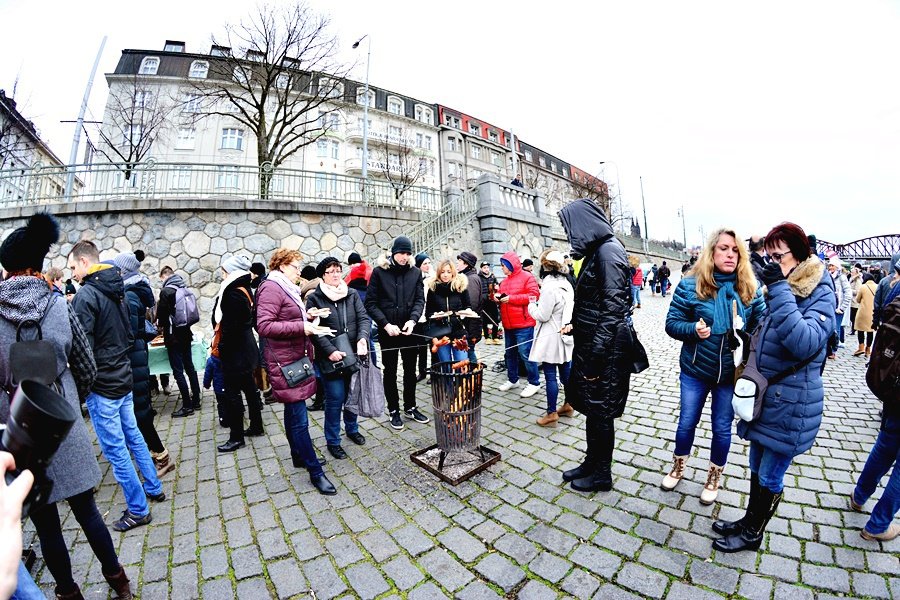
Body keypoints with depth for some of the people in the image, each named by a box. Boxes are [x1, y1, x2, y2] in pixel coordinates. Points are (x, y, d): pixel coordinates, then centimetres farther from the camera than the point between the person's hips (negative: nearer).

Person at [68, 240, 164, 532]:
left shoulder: (86, 295, -17)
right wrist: (120, 358, 16)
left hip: (101, 385, -8)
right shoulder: (117, 291, 9)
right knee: (133, 435, 20)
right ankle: (154, 488, 33)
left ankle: (138, 510, 14)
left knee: (115, 449, 2)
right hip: (124, 377, 8)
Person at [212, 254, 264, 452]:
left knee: (232, 392, -1)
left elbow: (230, 326, -21)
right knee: (249, 387, 16)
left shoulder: (234, 294, -19)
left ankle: (236, 437, 9)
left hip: (236, 350, -10)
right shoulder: (244, 289, 10)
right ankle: (256, 426, 28)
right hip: (246, 347, 10)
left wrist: (221, 347, -9)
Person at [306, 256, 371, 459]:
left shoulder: (352, 294, 6)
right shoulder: (314, 298, -4)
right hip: (330, 358, -4)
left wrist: (363, 338, -20)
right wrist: (330, 350, -21)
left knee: (352, 394, 16)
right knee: (335, 398, 1)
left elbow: (364, 318, -1)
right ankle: (332, 441, 21)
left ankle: (352, 428, 39)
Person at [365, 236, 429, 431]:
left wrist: (412, 320, -16)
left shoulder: (415, 272, 3)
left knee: (410, 370, 13)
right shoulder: (379, 272, -4)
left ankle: (410, 407, 30)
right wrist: (386, 324, -15)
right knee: (390, 371, 10)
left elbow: (420, 300, 1)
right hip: (387, 331, -2)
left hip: (409, 330, 3)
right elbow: (370, 303, -6)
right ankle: (394, 411, 25)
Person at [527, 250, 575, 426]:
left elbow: (542, 315, -17)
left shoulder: (549, 286, -19)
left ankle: (551, 413, 10)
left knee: (550, 376, 0)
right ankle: (569, 405, 32)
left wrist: (531, 306, 0)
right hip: (565, 334, 9)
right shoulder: (566, 283, 8)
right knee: (566, 372, 18)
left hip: (551, 337, -9)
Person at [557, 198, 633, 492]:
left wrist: (594, 358, -21)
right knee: (591, 407, 19)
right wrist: (575, 325, 21)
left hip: (605, 347, -9)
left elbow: (613, 308, -22)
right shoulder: (596, 251, 11)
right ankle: (591, 463, 36)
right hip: (592, 340, 9)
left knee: (600, 410, 7)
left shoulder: (608, 250, -17)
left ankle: (602, 474, 27)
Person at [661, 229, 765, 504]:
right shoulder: (690, 285, -11)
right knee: (687, 422, 15)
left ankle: (714, 476, 41)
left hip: (732, 373, 2)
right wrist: (693, 329, -27)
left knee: (722, 428, 16)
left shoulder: (750, 289, -5)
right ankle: (678, 466, 41)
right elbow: (672, 323, -9)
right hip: (695, 370, -1)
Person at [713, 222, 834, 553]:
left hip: (791, 404, -7)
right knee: (757, 469, 21)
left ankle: (752, 534, 28)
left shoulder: (820, 294, -16)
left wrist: (779, 289, -33)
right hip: (764, 397, 8)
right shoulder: (782, 289, 9)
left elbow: (805, 344, -32)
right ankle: (749, 520, 38)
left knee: (770, 478, 10)